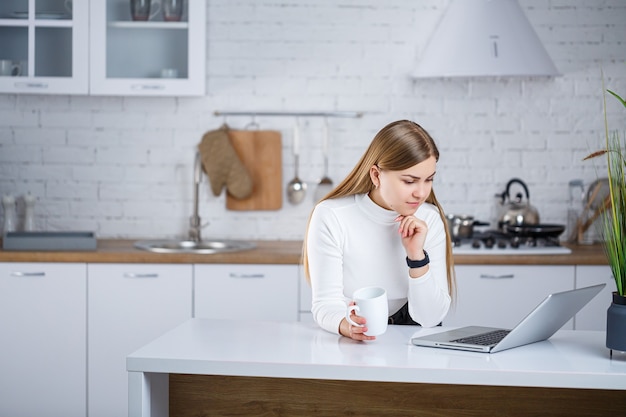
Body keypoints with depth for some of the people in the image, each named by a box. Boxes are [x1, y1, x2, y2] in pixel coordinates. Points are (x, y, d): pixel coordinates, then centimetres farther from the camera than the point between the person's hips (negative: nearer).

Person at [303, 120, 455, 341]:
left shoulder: (430, 220, -4)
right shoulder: (330, 217, -11)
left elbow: (430, 317, -6)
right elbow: (326, 303, -14)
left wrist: (417, 255, -19)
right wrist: (348, 325, -35)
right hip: (351, 347, -1)